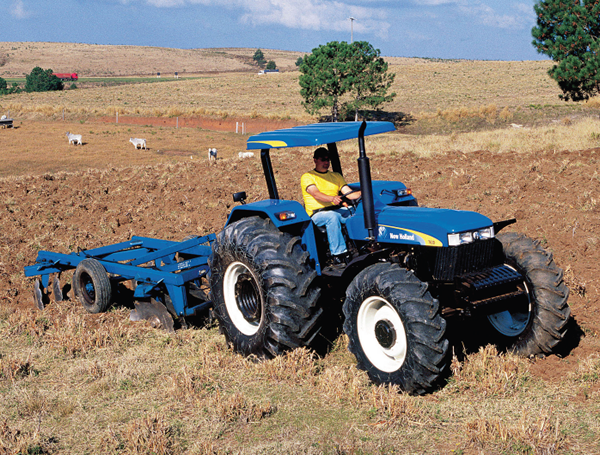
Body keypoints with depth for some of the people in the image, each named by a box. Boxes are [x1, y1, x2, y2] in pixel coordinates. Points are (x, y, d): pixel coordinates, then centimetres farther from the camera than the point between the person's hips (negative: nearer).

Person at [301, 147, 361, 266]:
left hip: (338, 210, 4)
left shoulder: (336, 176, 20)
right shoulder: (307, 177, 2)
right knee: (333, 217, -37)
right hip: (318, 213, -4)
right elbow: (316, 194, -17)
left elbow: (349, 193, 8)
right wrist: (332, 198, -36)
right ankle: (338, 254, -37)